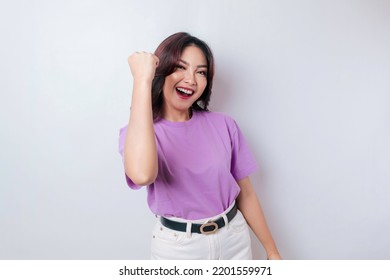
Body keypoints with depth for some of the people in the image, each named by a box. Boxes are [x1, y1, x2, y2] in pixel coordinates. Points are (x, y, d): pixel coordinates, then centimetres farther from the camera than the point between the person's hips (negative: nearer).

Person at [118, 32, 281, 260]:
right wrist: (142, 80, -33)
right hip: (177, 247, -2)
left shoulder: (224, 126, -6)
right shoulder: (137, 133, -12)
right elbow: (142, 175, -37)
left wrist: (272, 251, 6)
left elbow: (245, 194, 2)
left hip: (234, 239, 3)